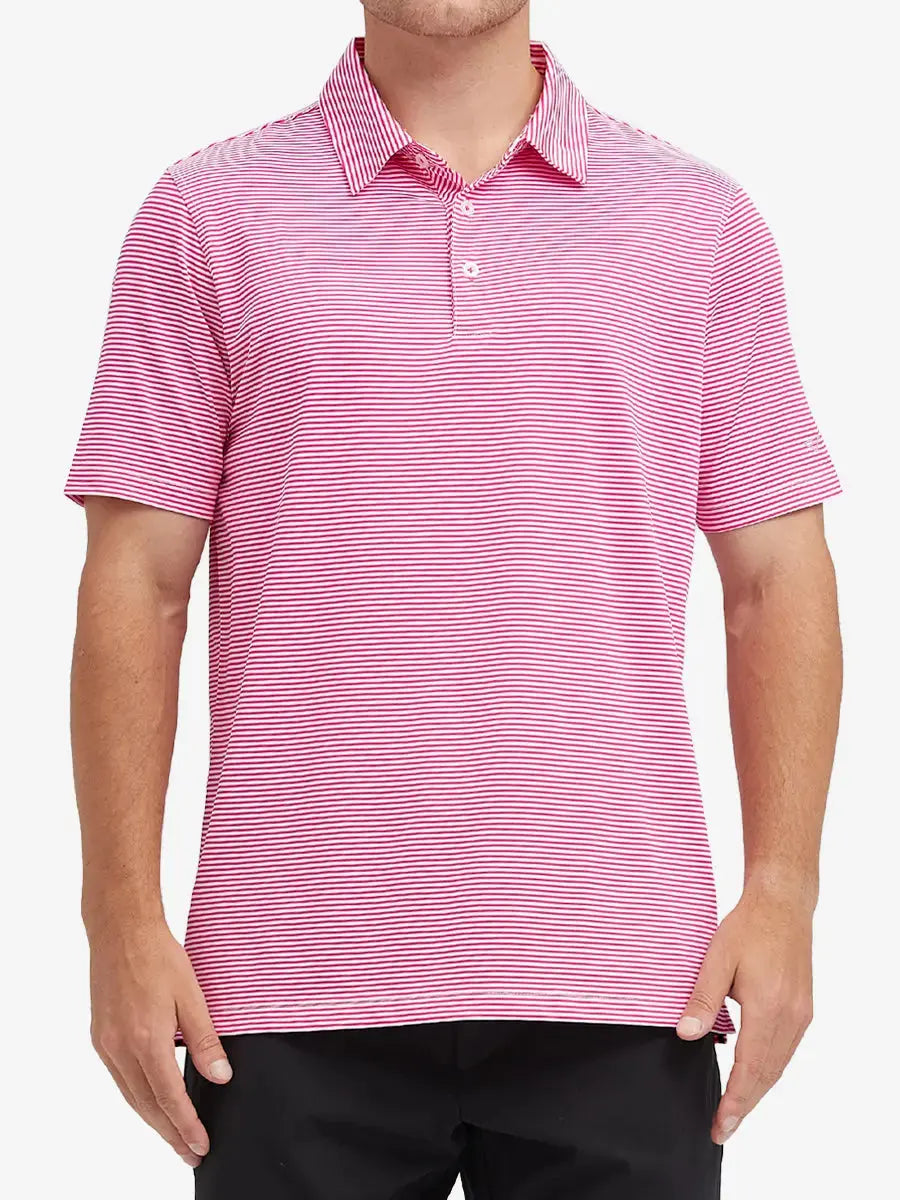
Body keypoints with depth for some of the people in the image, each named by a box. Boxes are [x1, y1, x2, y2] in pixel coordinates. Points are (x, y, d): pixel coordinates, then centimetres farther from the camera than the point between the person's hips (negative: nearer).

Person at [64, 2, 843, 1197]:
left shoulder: (702, 221, 8)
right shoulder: (210, 214, 5)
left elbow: (775, 581, 7)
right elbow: (137, 584, 2)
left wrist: (782, 893, -2)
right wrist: (124, 915, -3)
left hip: (618, 973, 1)